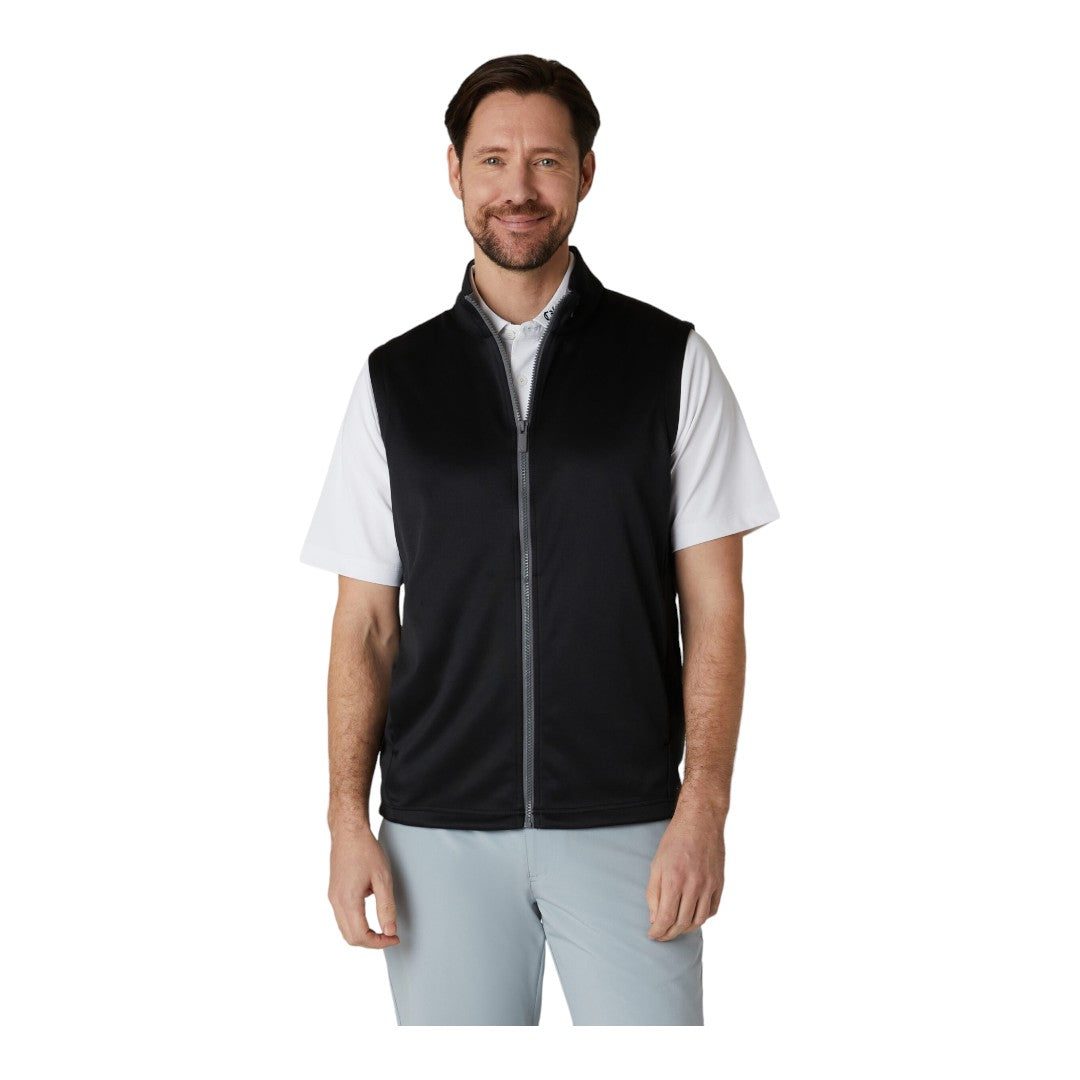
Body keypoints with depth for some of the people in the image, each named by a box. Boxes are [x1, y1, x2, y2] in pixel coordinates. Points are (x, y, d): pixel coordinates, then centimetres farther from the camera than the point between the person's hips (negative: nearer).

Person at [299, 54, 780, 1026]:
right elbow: (365, 623, 7)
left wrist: (704, 806, -8)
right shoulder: (393, 380, 8)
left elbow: (714, 606, 1)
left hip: (625, 824, -1)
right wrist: (348, 819, -1)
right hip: (440, 829, 1)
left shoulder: (672, 363, 3)